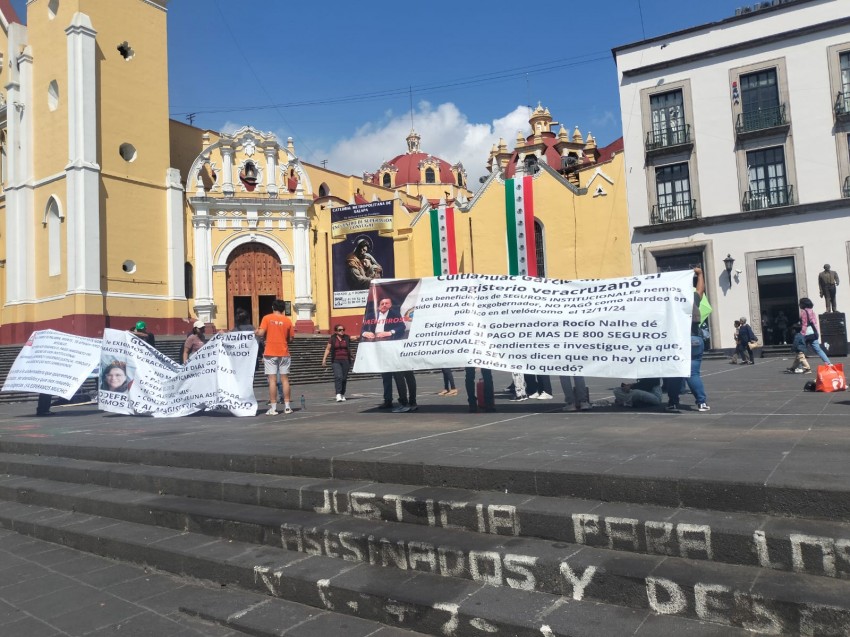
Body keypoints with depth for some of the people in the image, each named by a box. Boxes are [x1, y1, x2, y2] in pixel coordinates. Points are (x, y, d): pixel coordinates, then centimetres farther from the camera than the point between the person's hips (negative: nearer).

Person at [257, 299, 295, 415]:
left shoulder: (267, 318, -3)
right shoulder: (287, 320, 3)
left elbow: (261, 334, -11)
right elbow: (291, 338, 5)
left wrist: (257, 332, 10)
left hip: (270, 353, -2)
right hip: (284, 353, 2)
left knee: (272, 380, -2)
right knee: (285, 379, 7)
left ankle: (273, 408, -2)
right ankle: (287, 407, 9)